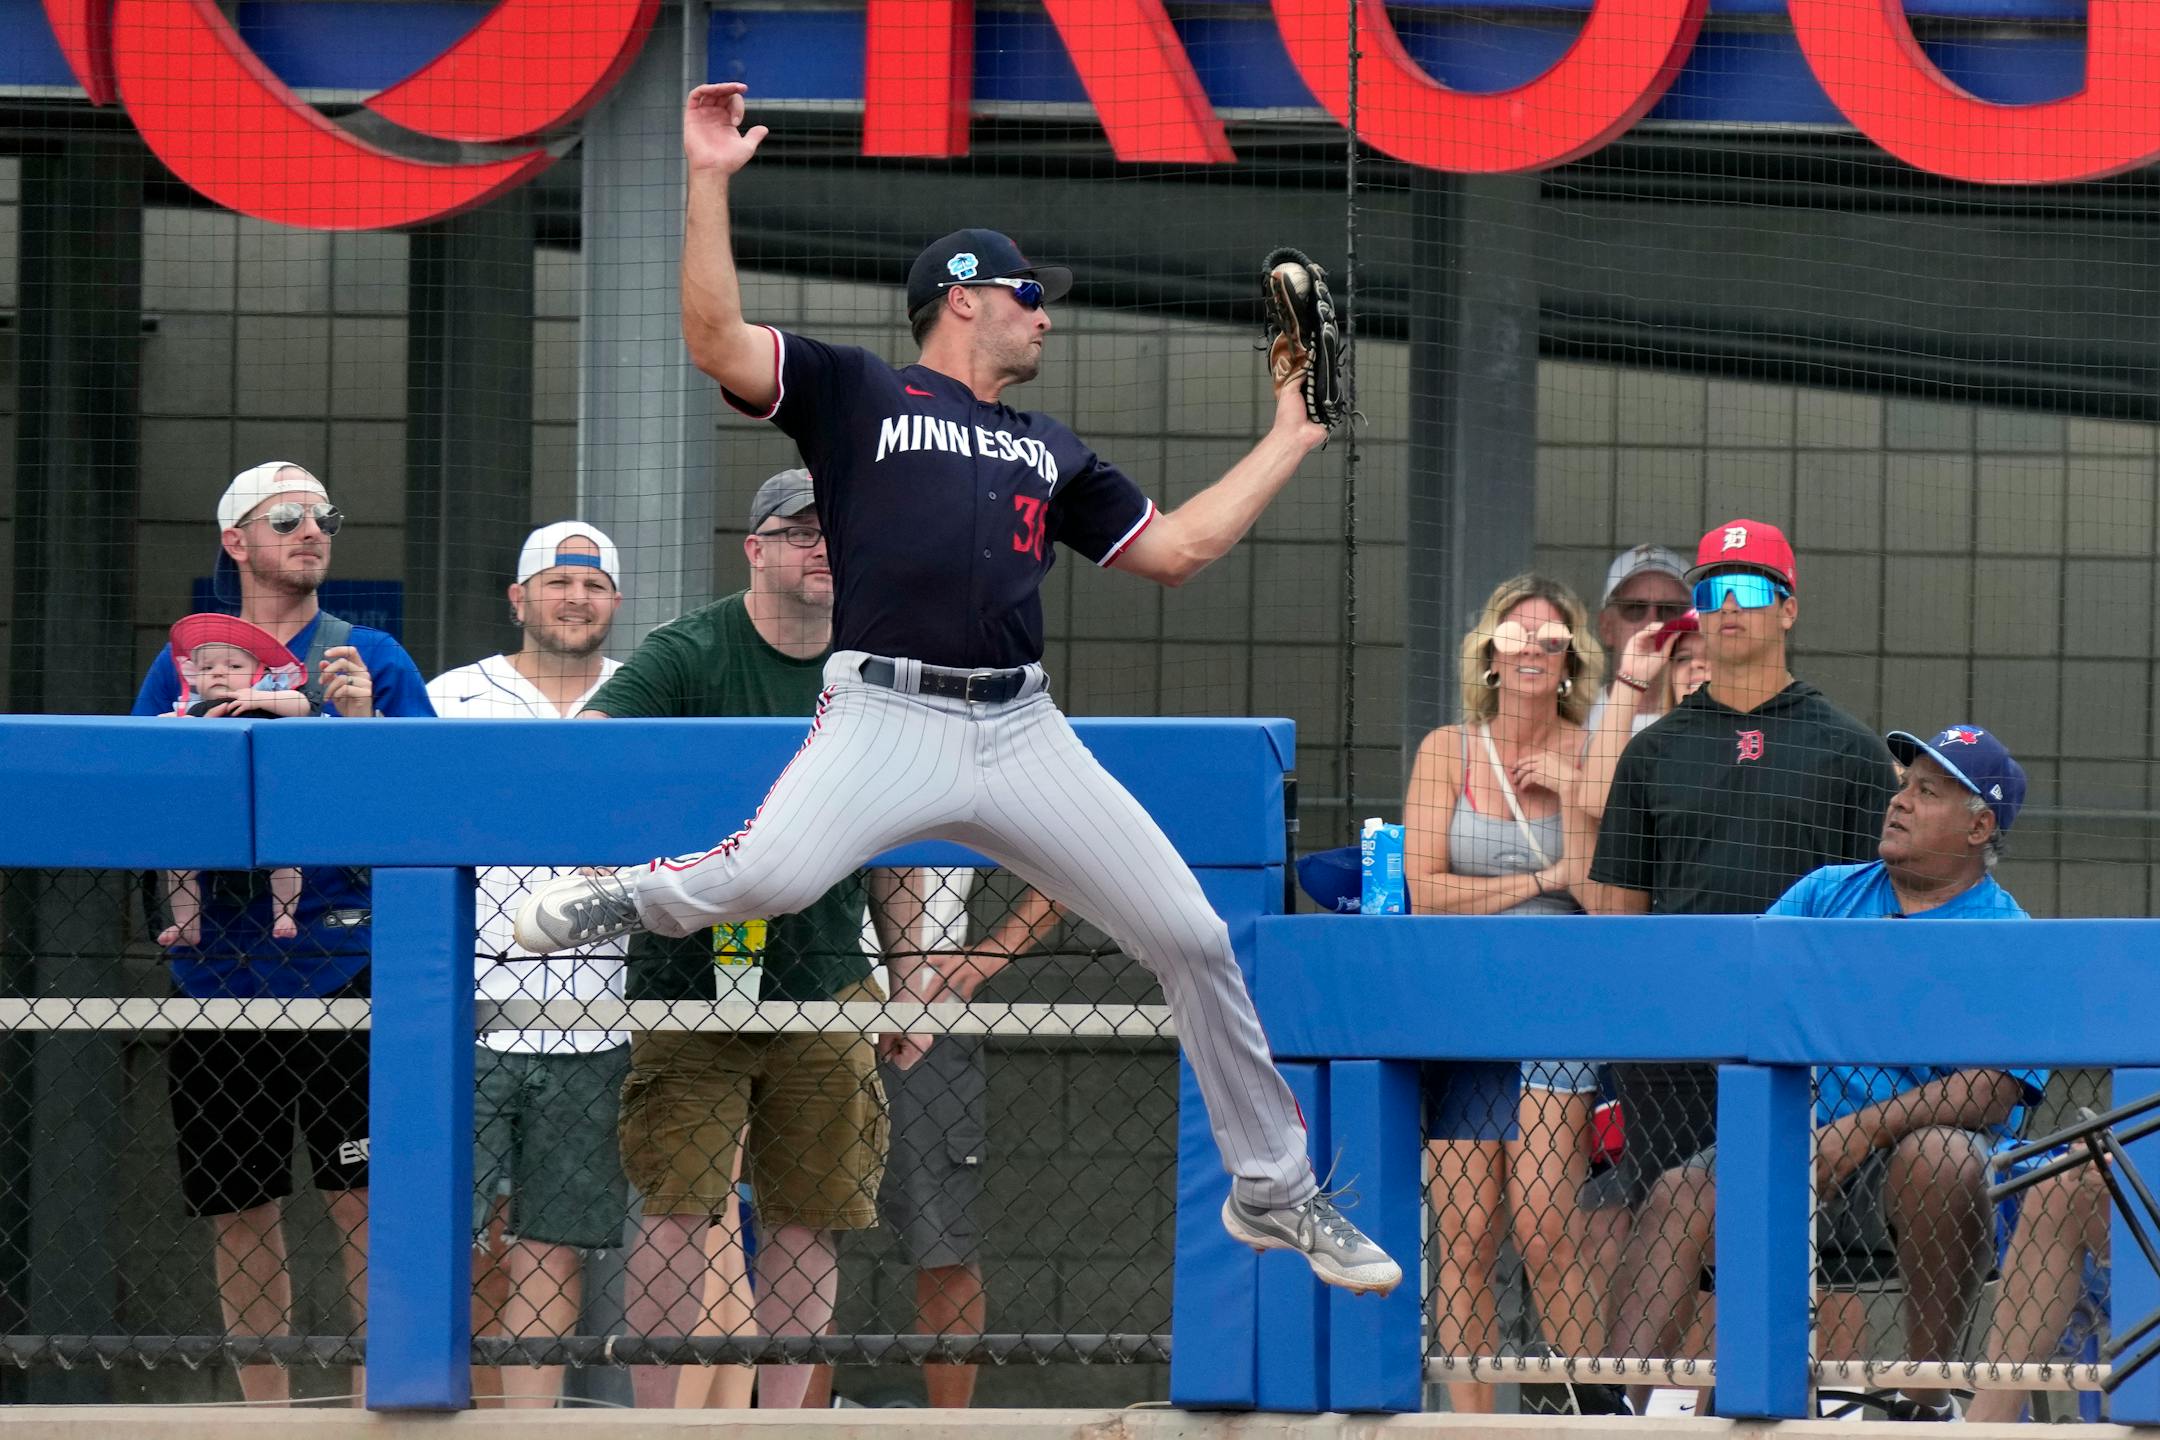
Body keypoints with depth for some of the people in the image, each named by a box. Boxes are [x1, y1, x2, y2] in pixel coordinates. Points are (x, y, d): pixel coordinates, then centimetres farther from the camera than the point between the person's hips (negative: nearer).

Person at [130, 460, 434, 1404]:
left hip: (343, 964, -2)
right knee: (240, 1214, 7)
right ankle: (265, 1416, 15)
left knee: (367, 1200, -7)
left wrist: (363, 723, -16)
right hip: (219, 967, 2)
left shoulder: (373, 660, 6)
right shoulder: (185, 663, 12)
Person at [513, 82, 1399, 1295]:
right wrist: (710, 183, -9)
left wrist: (1291, 439, 31)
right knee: (766, 878, -32)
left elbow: (1176, 548, 29)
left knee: (1192, 937, -1)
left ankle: (1274, 1194, 13)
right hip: (888, 720, -5)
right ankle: (629, 896, 5)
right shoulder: (854, 393, 11)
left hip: (1026, 735, 5)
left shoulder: (1052, 450, 27)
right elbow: (717, 340, -3)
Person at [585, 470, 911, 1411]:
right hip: (690, 977, -4)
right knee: (678, 1216, -7)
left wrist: (908, 981, 18)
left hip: (825, 988, 4)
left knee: (809, 1226, 4)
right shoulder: (687, 656, -7)